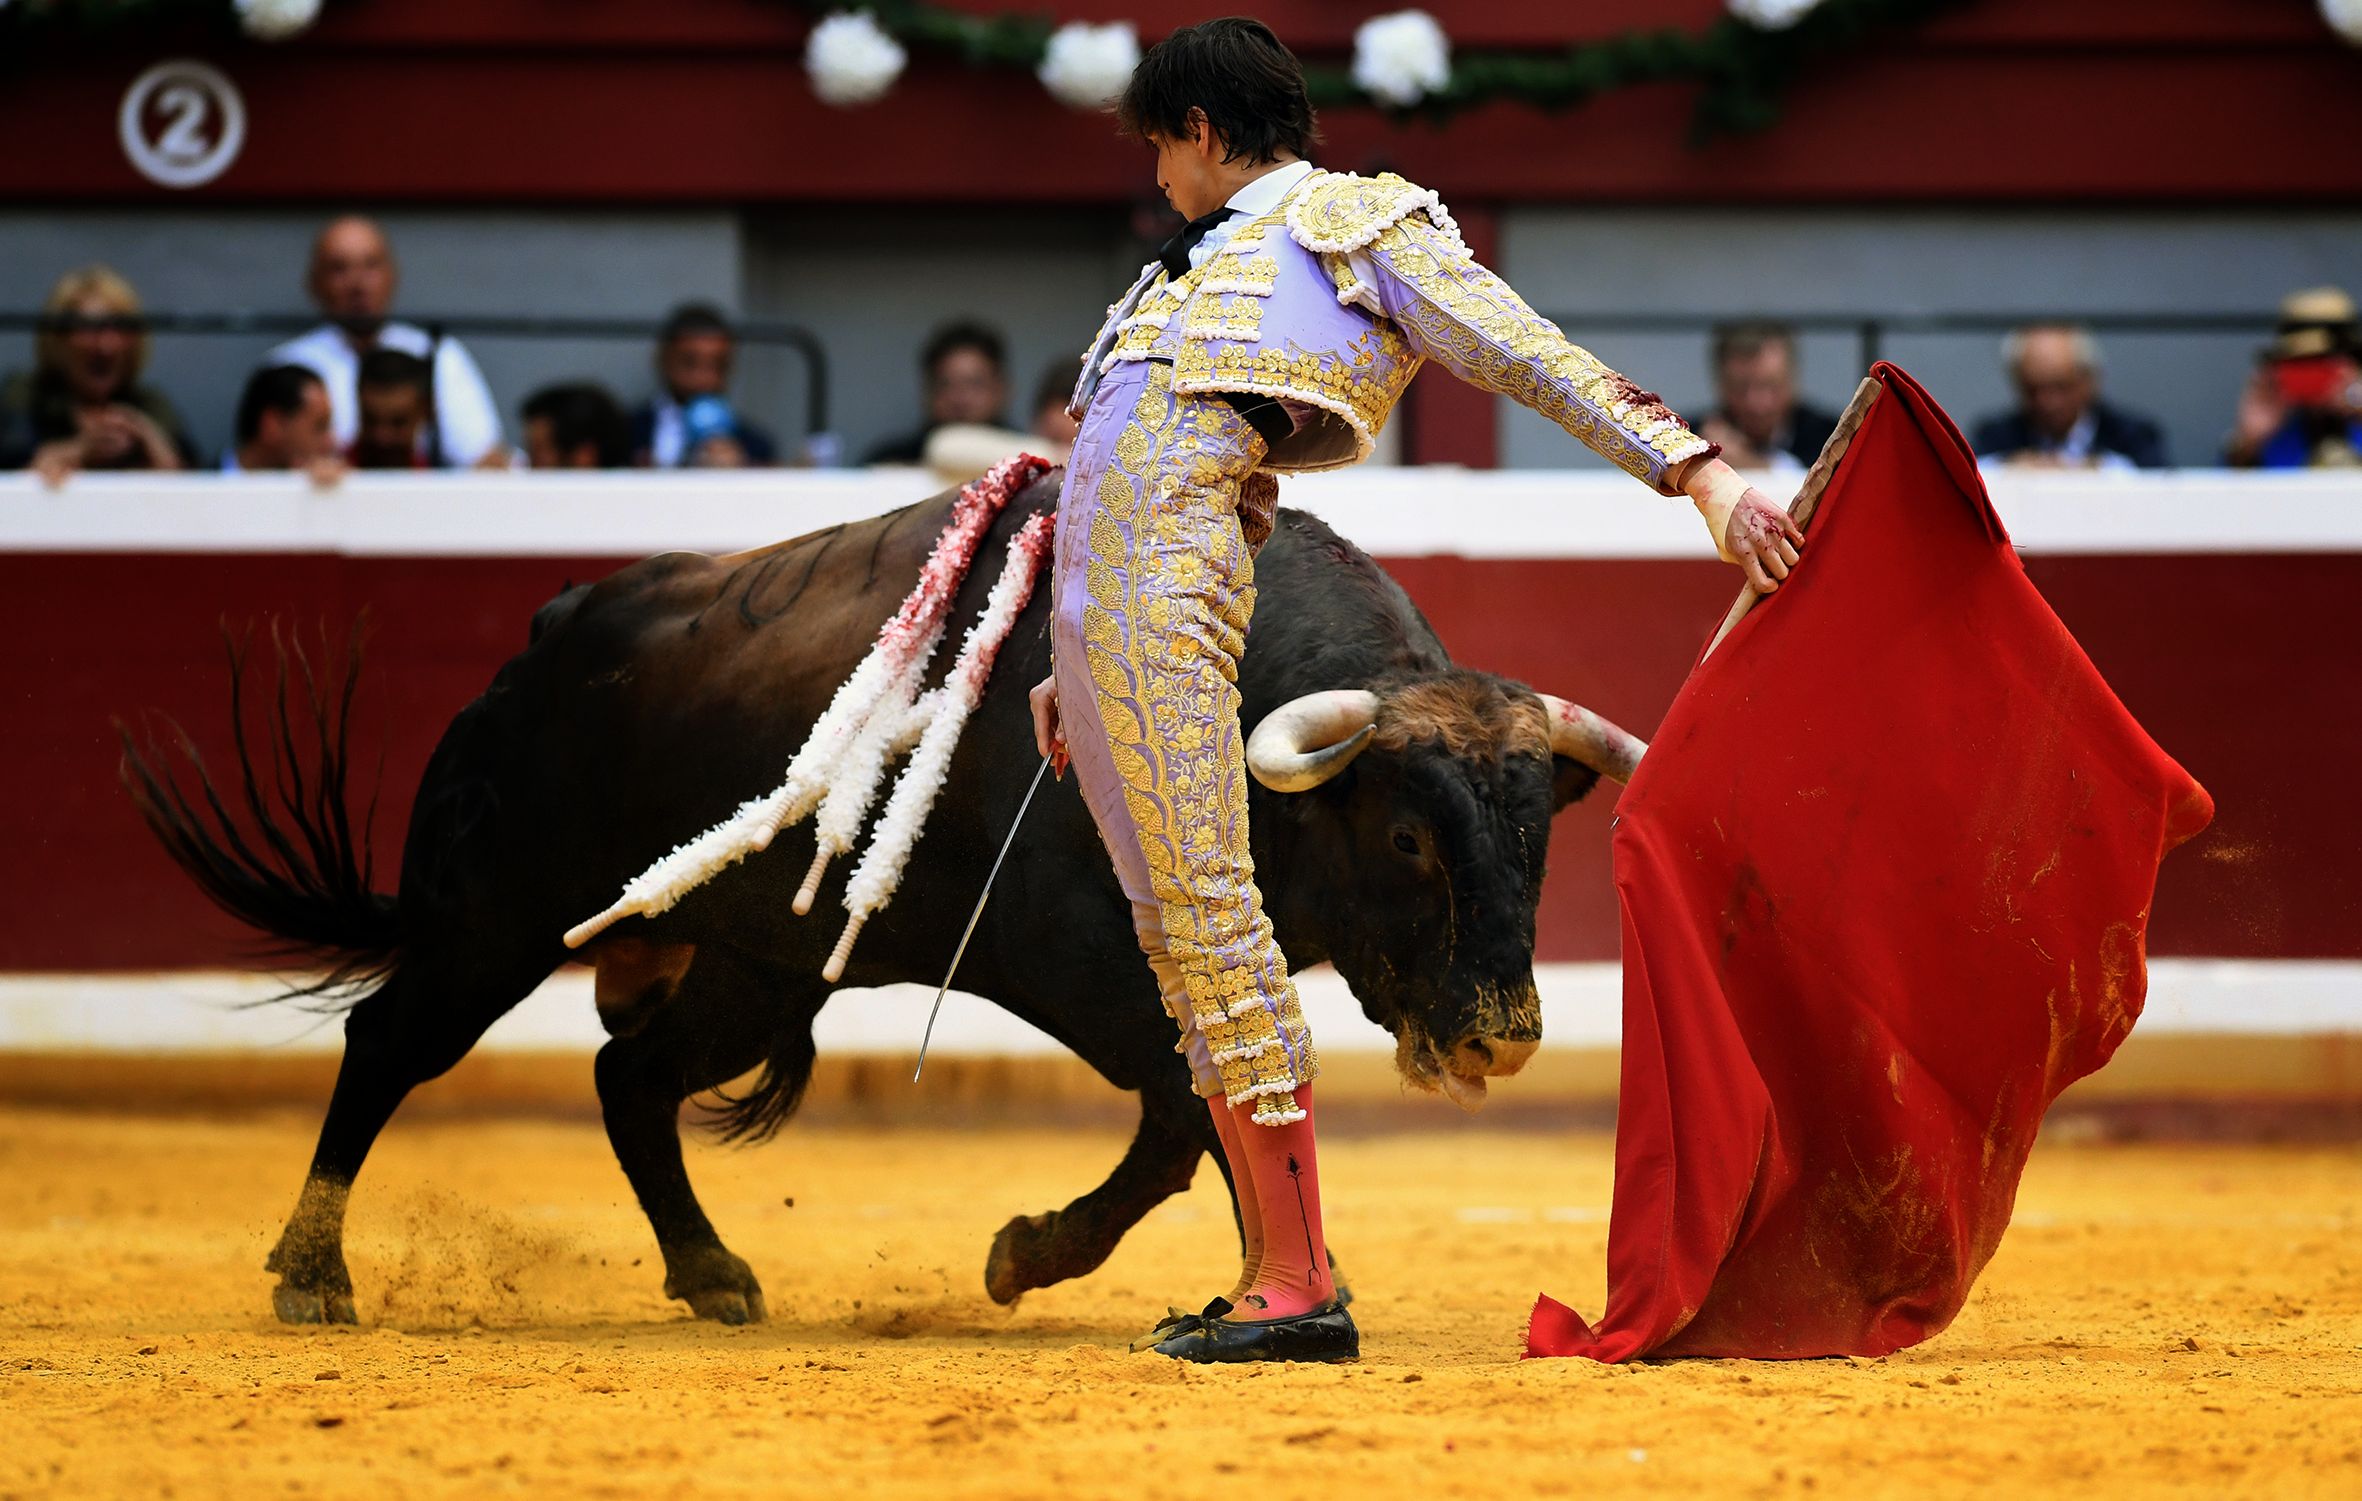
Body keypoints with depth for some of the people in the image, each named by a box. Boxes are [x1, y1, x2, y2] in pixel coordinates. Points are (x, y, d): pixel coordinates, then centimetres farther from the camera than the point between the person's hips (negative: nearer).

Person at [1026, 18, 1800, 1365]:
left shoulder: (1358, 220, 7)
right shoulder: (1222, 257, 33)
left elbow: (1534, 357, -2)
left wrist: (1700, 470, -12)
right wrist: (1077, 663, 30)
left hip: (1170, 560, -9)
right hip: (1096, 580, 9)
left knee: (1206, 907, -15)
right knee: (1173, 925, 5)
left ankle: (1299, 1289, -17)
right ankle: (1278, 1270, 6)